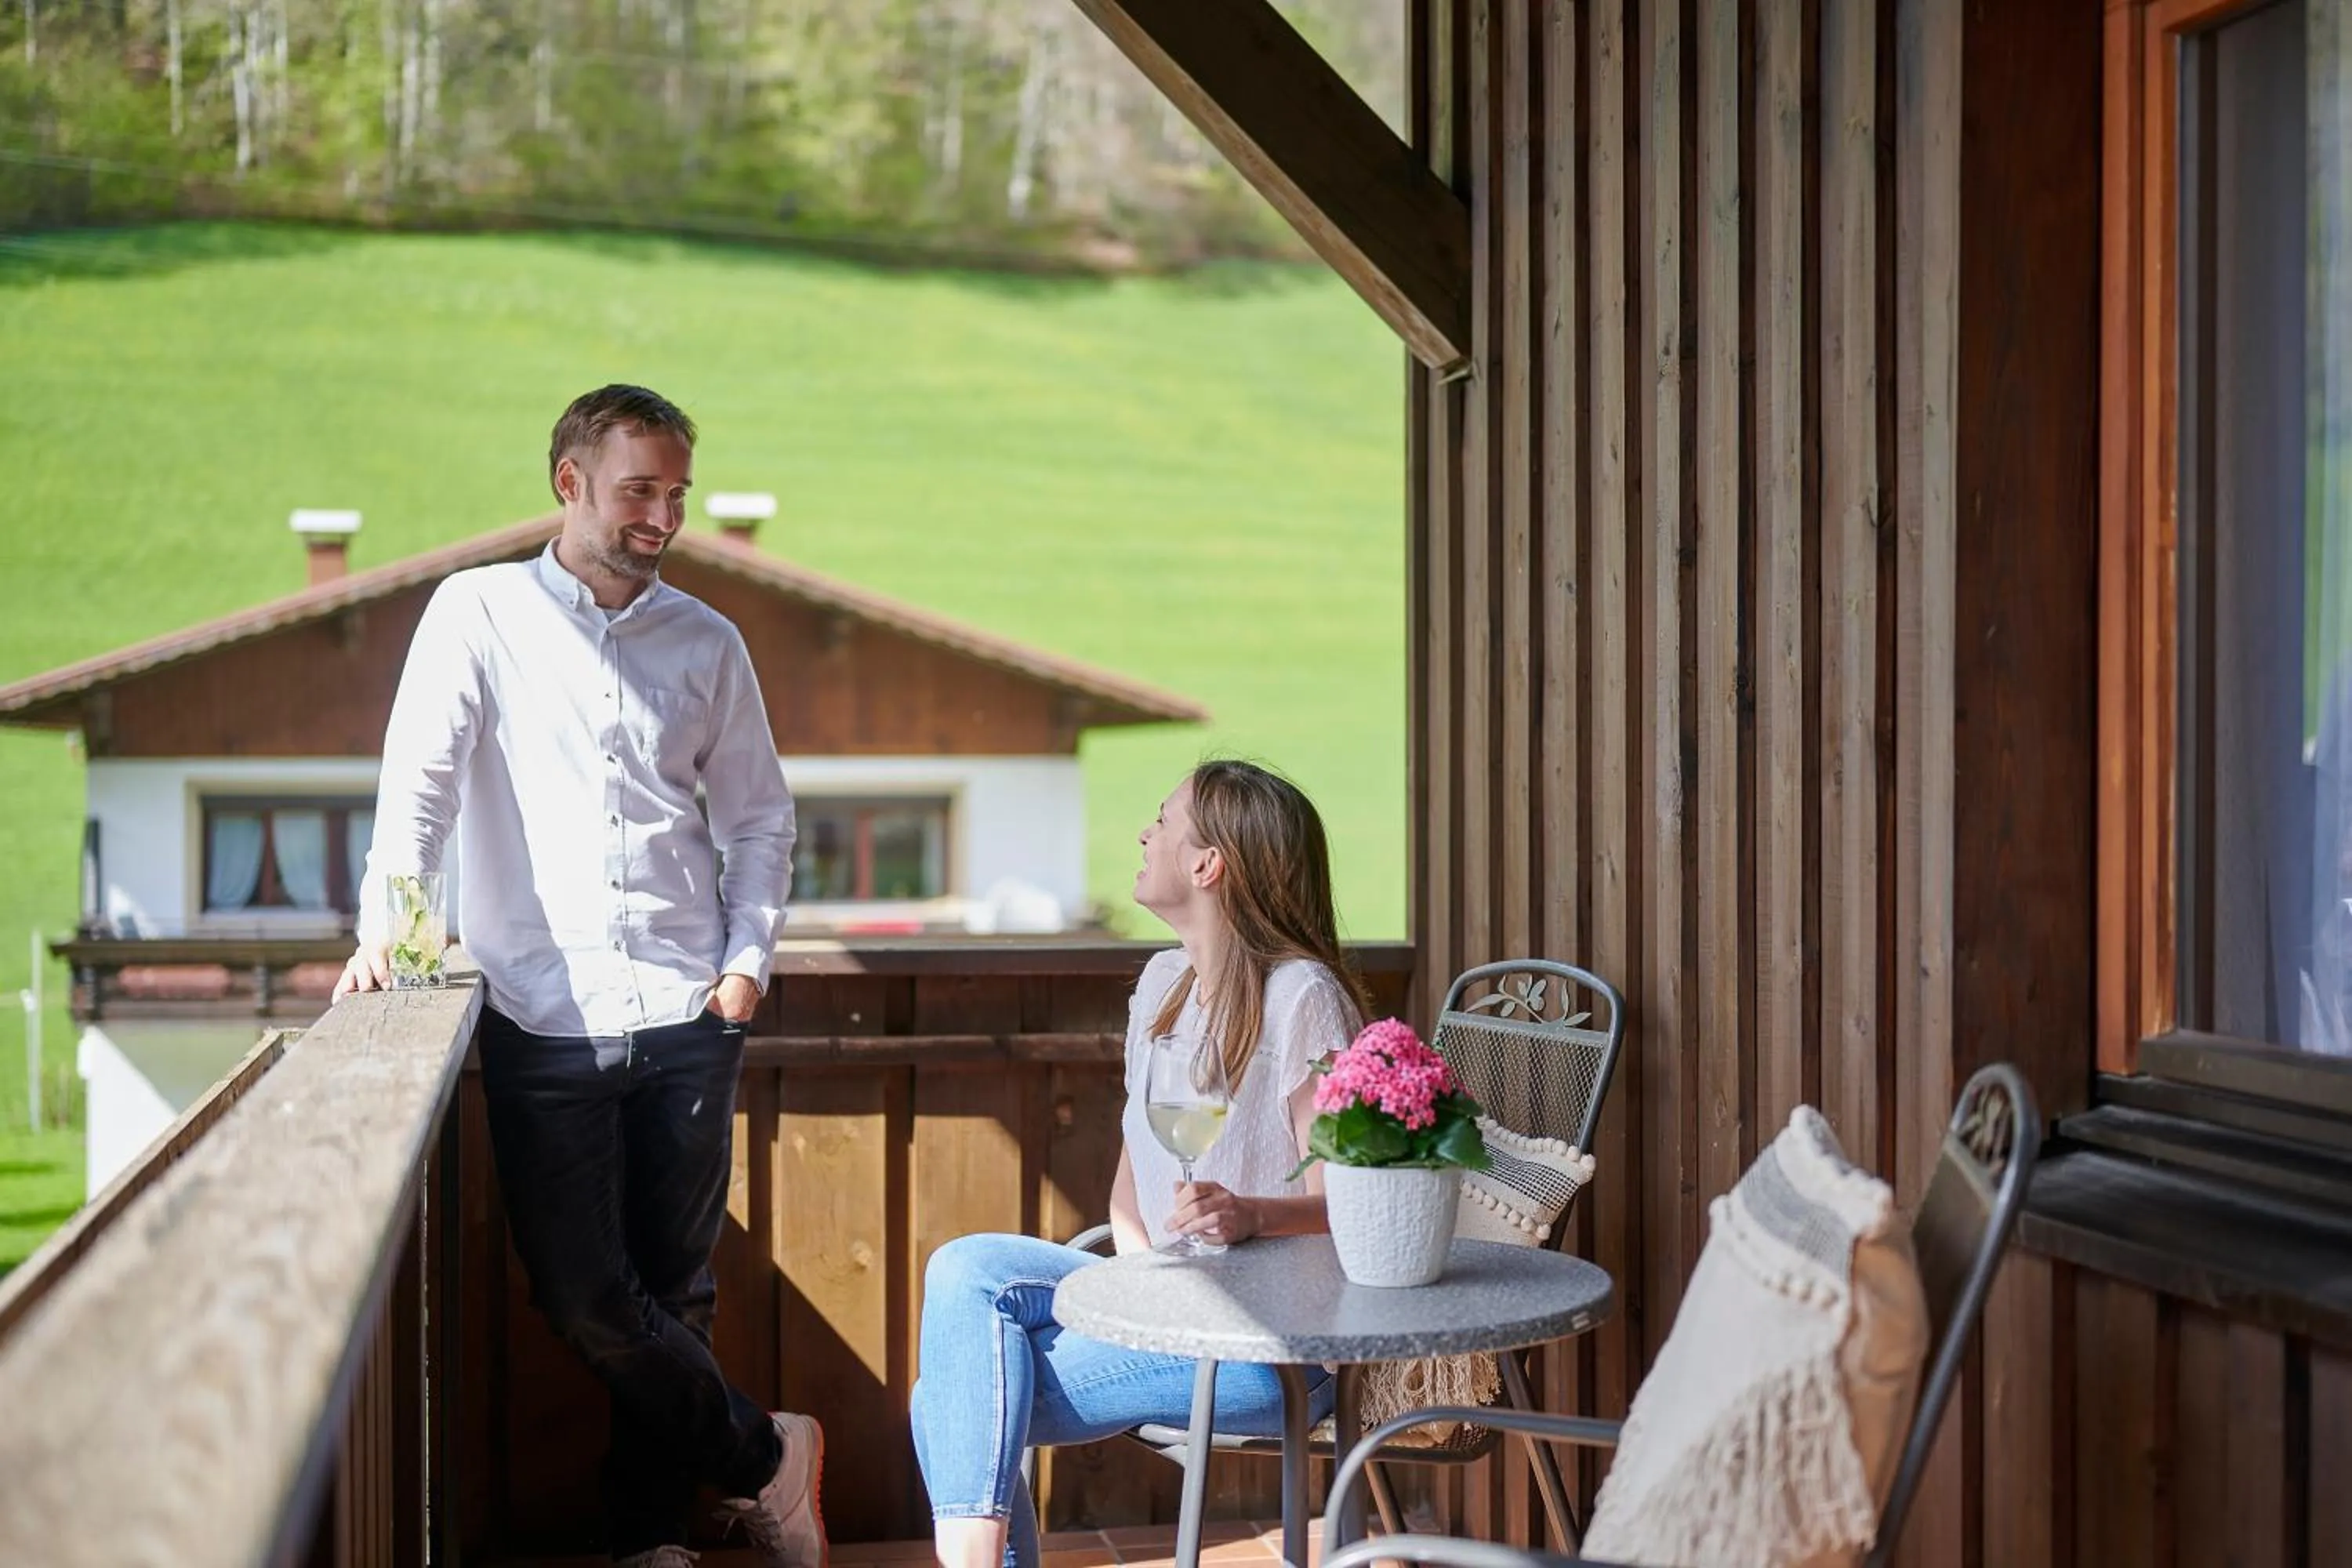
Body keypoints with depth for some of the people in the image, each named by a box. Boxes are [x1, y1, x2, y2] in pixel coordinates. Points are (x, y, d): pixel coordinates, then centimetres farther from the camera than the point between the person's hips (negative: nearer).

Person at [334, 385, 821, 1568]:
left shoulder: (705, 642, 11)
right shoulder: (481, 613, 4)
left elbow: (759, 817, 17)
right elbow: (420, 775, -4)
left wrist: (748, 958, 4)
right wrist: (386, 925, -18)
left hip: (684, 1017, 2)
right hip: (543, 1022, -2)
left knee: (673, 1290, 6)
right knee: (584, 1296, -5)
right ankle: (761, 1456, 14)